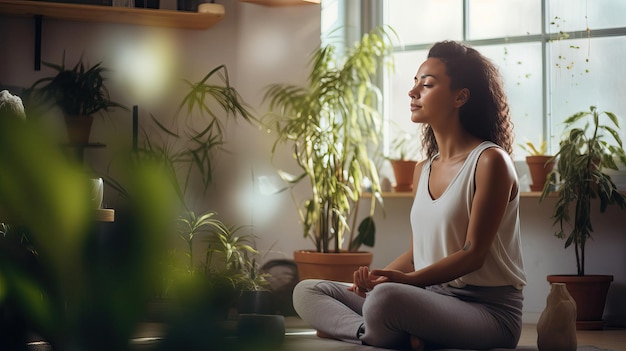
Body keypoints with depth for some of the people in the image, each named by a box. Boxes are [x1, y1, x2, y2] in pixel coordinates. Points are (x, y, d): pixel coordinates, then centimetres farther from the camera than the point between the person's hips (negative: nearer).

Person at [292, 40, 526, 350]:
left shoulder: (490, 161, -9)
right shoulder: (423, 170, 15)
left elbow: (473, 253, -14)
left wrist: (407, 280, -25)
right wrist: (375, 278, -1)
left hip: (488, 307, -9)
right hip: (432, 297, 9)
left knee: (386, 298, -39)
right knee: (307, 291, -2)